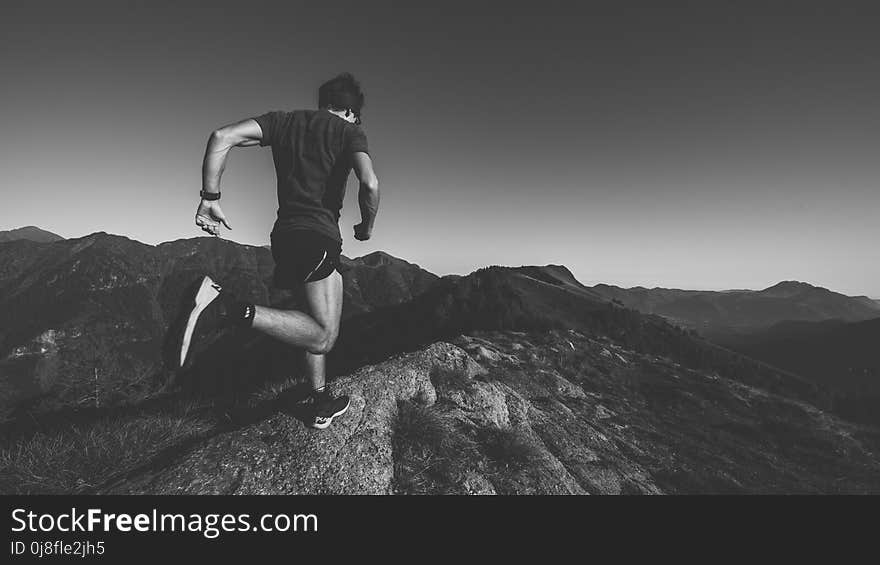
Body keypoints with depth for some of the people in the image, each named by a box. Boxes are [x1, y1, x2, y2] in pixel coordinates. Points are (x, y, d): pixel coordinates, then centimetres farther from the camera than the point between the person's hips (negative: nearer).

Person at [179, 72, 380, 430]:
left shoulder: (283, 121, 18)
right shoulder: (350, 131, 4)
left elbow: (222, 137, 3)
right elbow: (369, 183, -15)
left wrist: (210, 197, 3)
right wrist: (367, 227, 2)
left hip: (284, 236, 7)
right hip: (318, 237, -7)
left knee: (320, 328, 18)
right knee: (322, 337, -13)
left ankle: (320, 404, 25)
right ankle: (227, 308, -25)